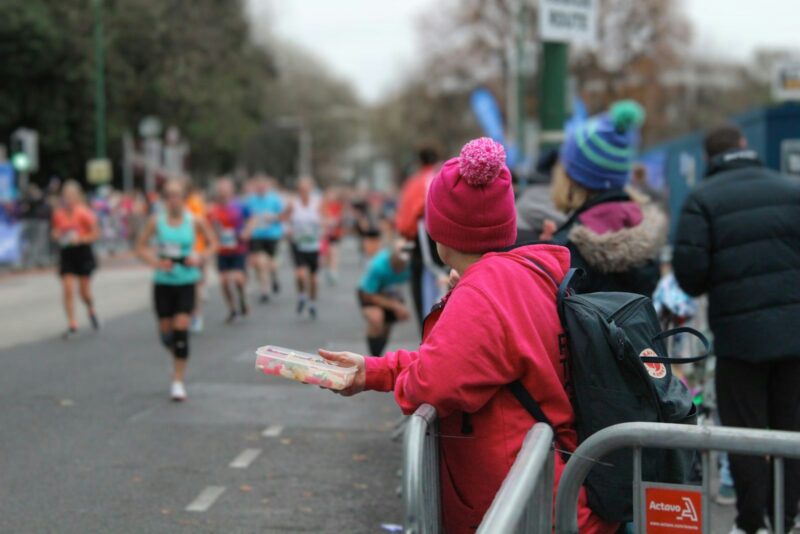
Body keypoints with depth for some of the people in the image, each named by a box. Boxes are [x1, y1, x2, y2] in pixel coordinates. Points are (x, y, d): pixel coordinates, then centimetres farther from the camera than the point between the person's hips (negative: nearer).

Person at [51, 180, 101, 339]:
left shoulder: (84, 213, -11)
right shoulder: (58, 214, -1)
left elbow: (96, 233, -6)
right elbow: (55, 232, 14)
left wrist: (80, 239, -19)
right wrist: (57, 236, -9)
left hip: (82, 252, -2)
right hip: (66, 253, 2)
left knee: (84, 292, 4)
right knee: (68, 290, -6)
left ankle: (91, 310, 37)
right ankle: (72, 324, 1)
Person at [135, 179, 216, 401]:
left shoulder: (194, 221, -4)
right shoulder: (156, 221, -3)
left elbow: (212, 243, 9)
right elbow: (141, 247, 3)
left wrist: (199, 258, -9)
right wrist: (156, 262, -14)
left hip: (186, 283, -1)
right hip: (163, 282, 1)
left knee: (181, 329, -11)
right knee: (165, 331, 9)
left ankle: (178, 381, -4)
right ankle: (178, 356, 43)